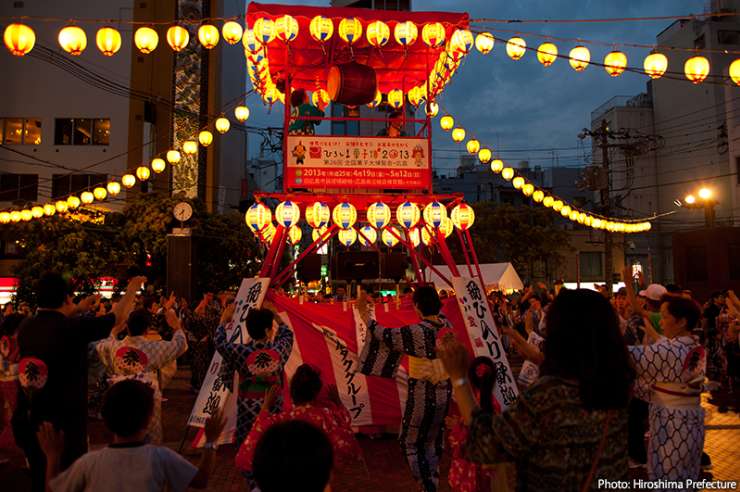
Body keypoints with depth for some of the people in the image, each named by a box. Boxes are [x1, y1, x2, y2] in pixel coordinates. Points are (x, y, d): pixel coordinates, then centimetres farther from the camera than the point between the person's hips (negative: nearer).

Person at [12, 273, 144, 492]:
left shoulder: (25, 327, -3)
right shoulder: (74, 327, -20)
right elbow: (119, 316, -6)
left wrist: (77, 309, 29)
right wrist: (132, 288, 9)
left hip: (28, 420, 6)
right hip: (65, 423, -6)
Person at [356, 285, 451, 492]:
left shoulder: (417, 331, -22)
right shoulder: (446, 324, -3)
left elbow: (383, 336, -16)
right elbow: (437, 312, 21)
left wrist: (364, 313, -5)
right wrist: (427, 294, 36)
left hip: (423, 393, -7)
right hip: (445, 391, 7)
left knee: (410, 442, 12)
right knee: (432, 441, 22)